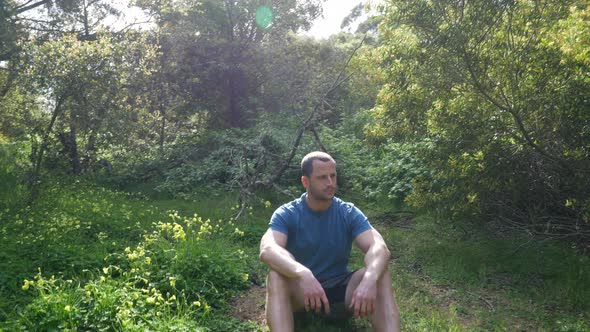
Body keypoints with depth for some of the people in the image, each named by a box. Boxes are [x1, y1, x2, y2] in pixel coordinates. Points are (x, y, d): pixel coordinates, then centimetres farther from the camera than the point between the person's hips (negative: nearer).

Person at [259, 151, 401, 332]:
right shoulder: (286, 214, -11)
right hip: (301, 290, -1)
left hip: (340, 288, 2)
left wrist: (369, 280, -44)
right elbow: (267, 250, -30)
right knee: (276, 277, -35)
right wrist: (303, 274, -50)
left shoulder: (349, 213, -6)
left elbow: (379, 248, -21)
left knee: (379, 274, -27)